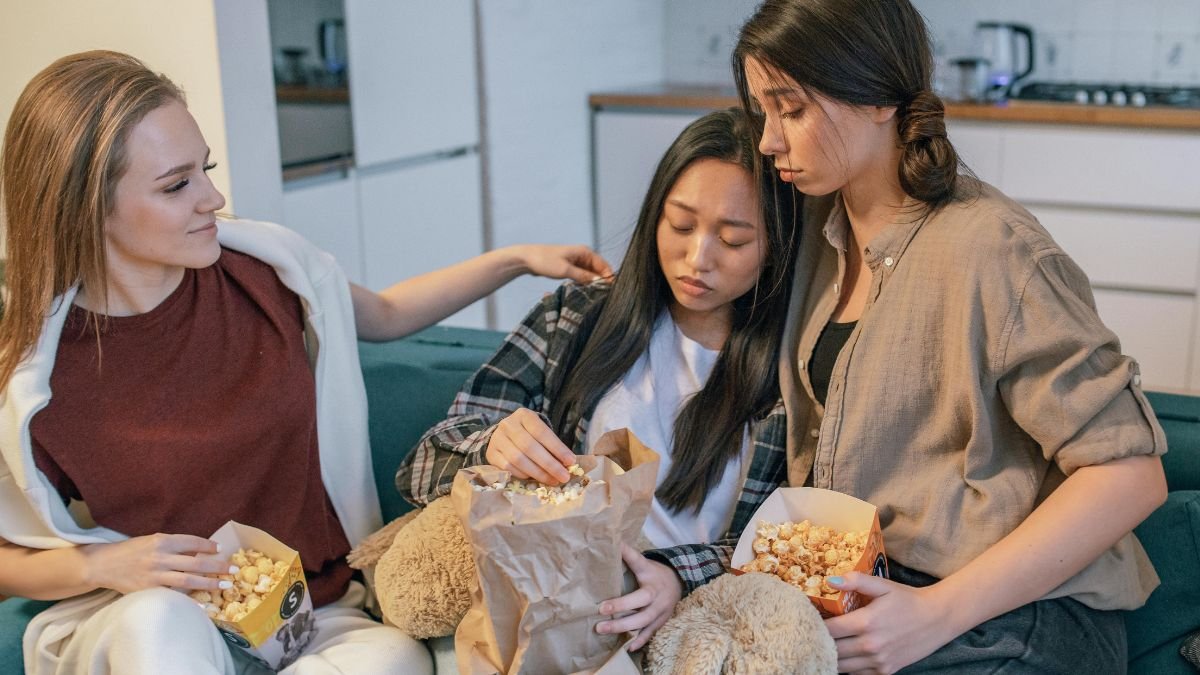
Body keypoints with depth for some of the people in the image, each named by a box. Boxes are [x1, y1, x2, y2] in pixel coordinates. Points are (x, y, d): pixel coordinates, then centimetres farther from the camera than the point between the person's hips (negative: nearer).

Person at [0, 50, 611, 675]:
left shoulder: (265, 268, -7)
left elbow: (385, 315, 15)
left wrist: (516, 258, 8)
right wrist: (101, 565, -18)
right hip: (140, 623, -2)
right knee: (159, 619, -38)